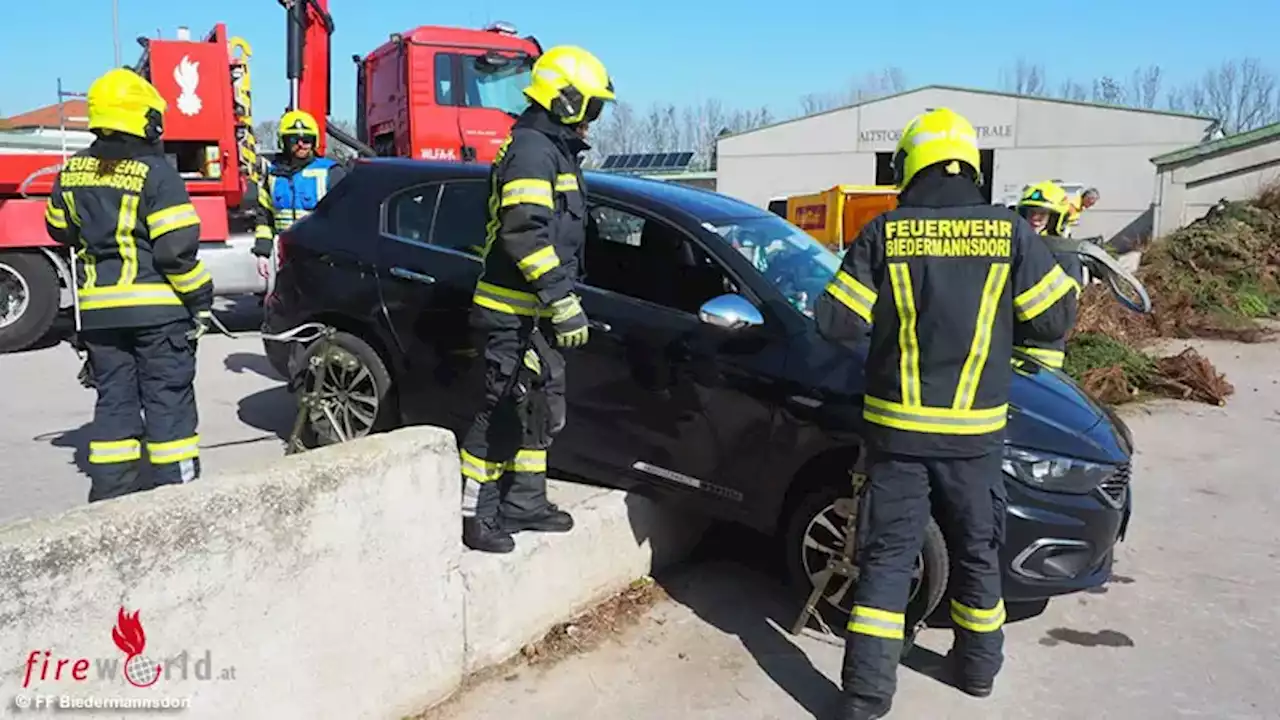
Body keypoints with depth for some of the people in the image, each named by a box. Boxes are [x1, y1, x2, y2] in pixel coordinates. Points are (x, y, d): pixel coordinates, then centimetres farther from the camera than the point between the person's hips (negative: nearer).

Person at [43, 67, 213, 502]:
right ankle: (175, 484, 7)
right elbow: (177, 247, -17)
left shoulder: (73, 170, 7)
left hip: (98, 307, 6)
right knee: (168, 397, 3)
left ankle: (111, 489, 15)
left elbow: (59, 229, 20)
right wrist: (200, 298, -7)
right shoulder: (154, 172, -12)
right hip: (157, 307, -5)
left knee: (114, 397, 13)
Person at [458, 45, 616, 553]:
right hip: (516, 312, -11)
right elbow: (526, 234, -26)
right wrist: (564, 301, -26)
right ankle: (474, 515, 4)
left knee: (541, 410, 15)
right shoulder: (533, 149, -15)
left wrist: (560, 301, 25)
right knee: (504, 414, -6)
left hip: (535, 311, 11)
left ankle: (524, 503, 26)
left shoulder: (552, 150, 19)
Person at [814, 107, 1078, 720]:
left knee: (887, 555, 7)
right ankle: (978, 666, 36)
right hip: (974, 430, 1)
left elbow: (836, 323, -7)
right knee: (976, 549, 19)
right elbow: (1054, 318, 1)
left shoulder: (884, 234, -7)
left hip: (896, 426, -1)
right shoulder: (1010, 233, -5)